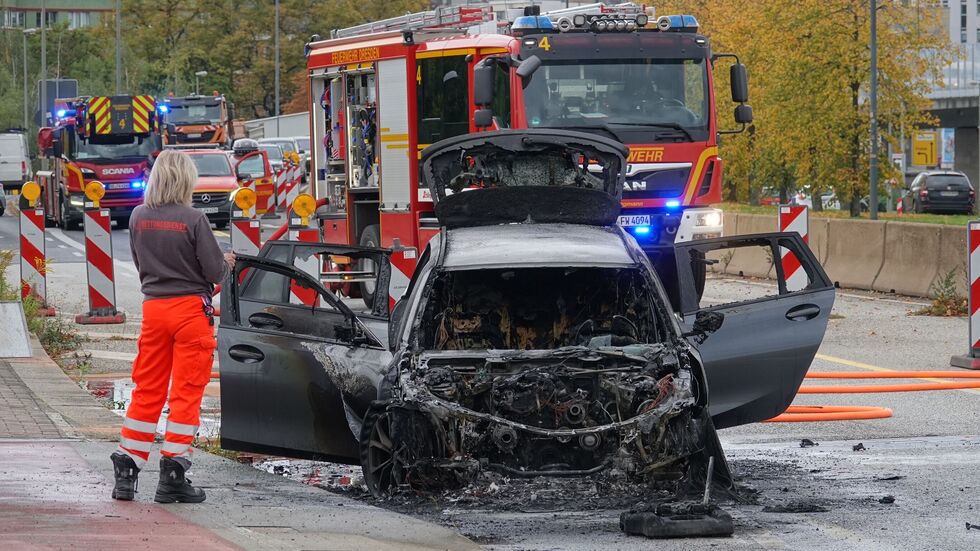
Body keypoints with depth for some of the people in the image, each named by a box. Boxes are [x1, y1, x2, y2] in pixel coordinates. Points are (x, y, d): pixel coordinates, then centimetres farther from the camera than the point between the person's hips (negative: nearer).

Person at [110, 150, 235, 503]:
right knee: (186, 392, 1)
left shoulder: (138, 218, 2)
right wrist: (226, 262, 11)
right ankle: (172, 476, -2)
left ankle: (125, 472, 10)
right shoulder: (192, 220, -13)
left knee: (147, 391, 12)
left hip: (153, 307, 5)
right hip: (190, 308, -5)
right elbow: (215, 272, -10)